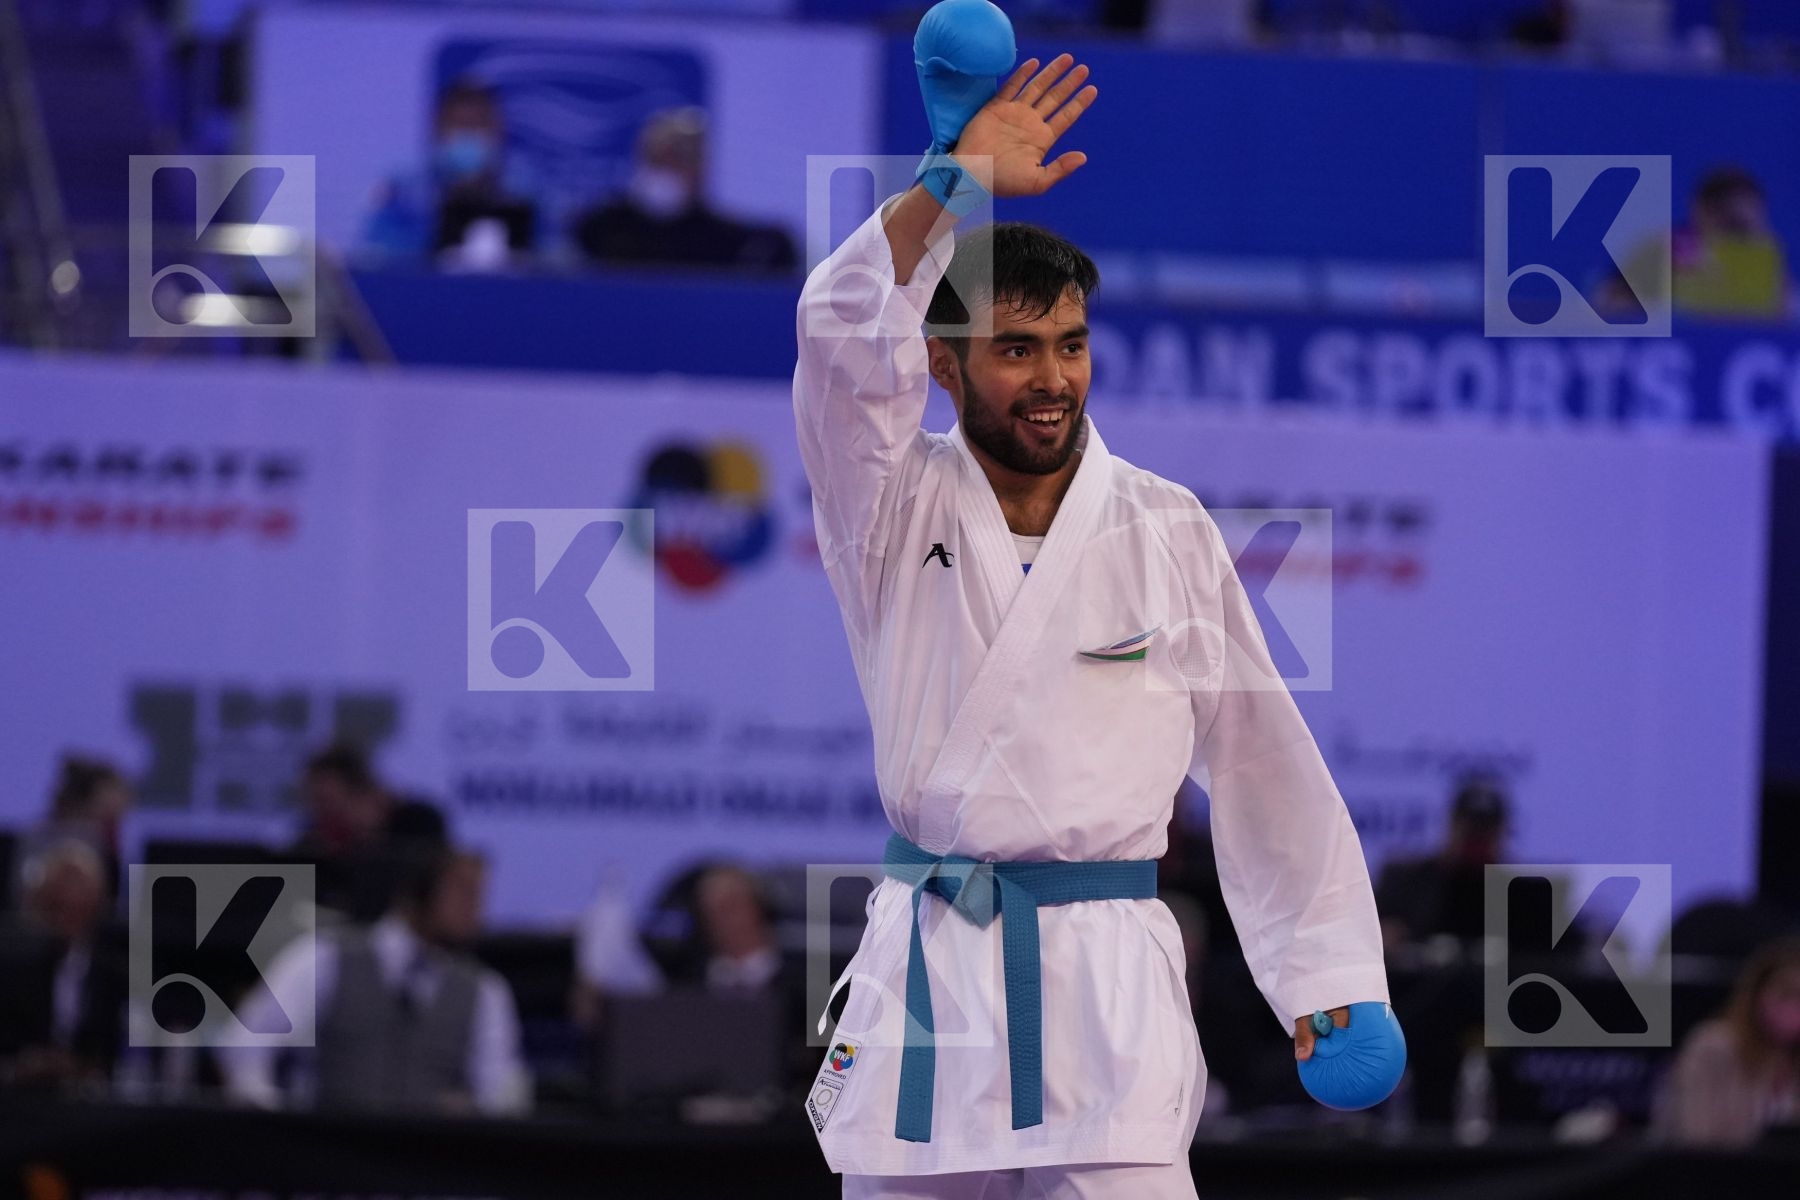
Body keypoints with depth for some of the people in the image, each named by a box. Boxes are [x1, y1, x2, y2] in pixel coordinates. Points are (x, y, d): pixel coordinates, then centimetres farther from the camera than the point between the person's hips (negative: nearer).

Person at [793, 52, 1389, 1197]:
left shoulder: (1168, 531, 5)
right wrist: (959, 181, -18)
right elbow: (846, 336, -14)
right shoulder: (894, 511, 5)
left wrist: (1327, 980, 6)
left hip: (1106, 978, -1)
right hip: (926, 966, 1)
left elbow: (1262, 762, 9)